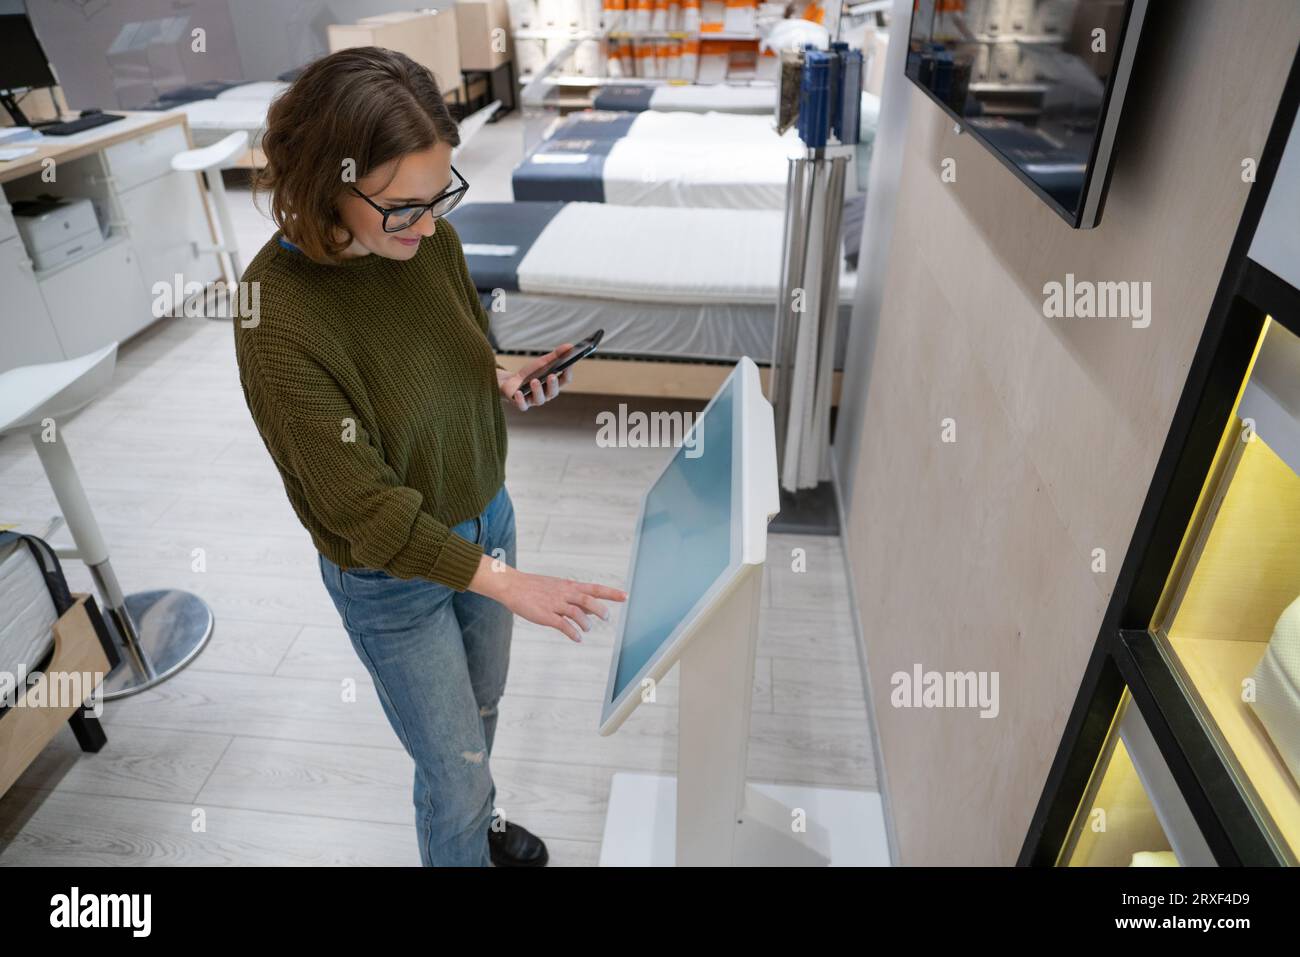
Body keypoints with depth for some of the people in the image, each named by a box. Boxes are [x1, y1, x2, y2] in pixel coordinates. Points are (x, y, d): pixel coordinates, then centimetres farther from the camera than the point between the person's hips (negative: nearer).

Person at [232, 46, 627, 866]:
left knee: (482, 706, 29)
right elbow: (363, 507, -26)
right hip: (392, 580, -6)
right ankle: (462, 847, 44)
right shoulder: (277, 317, -29)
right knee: (456, 769, 11)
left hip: (485, 519, 6)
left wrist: (508, 385, -14)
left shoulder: (433, 239, -12)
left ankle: (479, 814, 60)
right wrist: (504, 583, -27)